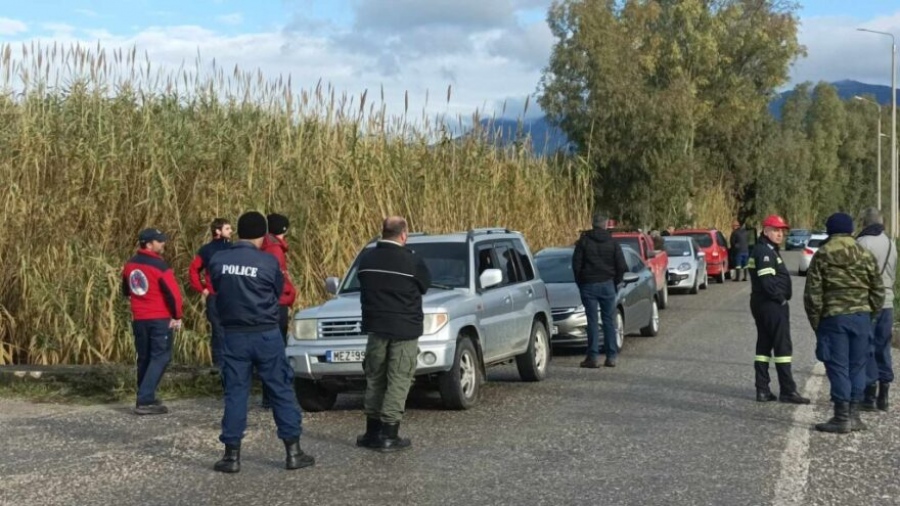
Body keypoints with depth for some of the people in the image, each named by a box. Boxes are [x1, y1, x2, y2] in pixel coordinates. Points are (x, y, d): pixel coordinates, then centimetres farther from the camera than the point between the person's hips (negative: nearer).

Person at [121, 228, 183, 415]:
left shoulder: (130, 264, 7)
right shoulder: (160, 266, -15)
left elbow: (126, 290, 20)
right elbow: (174, 293, -17)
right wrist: (177, 316, -5)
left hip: (139, 319, 7)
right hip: (160, 319, -7)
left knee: (144, 358, 16)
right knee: (160, 358, -4)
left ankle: (146, 398, 21)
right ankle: (144, 401, -12)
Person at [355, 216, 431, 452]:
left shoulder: (366, 260, 3)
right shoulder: (411, 261, -11)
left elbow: (364, 289, 11)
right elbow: (425, 286, 3)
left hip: (376, 327, 4)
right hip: (405, 329, -4)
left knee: (375, 380, 14)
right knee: (398, 382, 0)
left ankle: (372, 432, 19)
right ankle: (389, 435, -1)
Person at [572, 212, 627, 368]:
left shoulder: (583, 241, -2)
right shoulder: (612, 243, 3)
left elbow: (576, 264, -4)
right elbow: (621, 266, 0)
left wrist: (580, 283, 7)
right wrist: (615, 282, 13)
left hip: (588, 285, -1)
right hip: (607, 285, 1)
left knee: (592, 322, -1)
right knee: (609, 321, 7)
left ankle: (593, 357, -4)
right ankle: (611, 357, 7)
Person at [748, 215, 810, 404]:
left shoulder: (770, 250, 18)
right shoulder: (765, 251, -15)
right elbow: (766, 281, -24)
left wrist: (780, 297, 10)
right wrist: (780, 298, -15)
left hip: (761, 304, 11)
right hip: (772, 305, -11)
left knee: (764, 345, 10)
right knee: (782, 346, -6)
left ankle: (762, 390, 13)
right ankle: (788, 390, -3)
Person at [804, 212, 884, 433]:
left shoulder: (822, 255, -3)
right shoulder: (866, 255, 7)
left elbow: (813, 293, -6)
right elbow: (878, 291, 8)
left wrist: (815, 322, 2)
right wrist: (871, 316, 17)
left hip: (833, 317, -3)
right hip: (861, 316, 4)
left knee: (838, 367, -1)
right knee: (857, 366, 11)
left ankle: (842, 417, 0)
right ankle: (853, 415, 15)